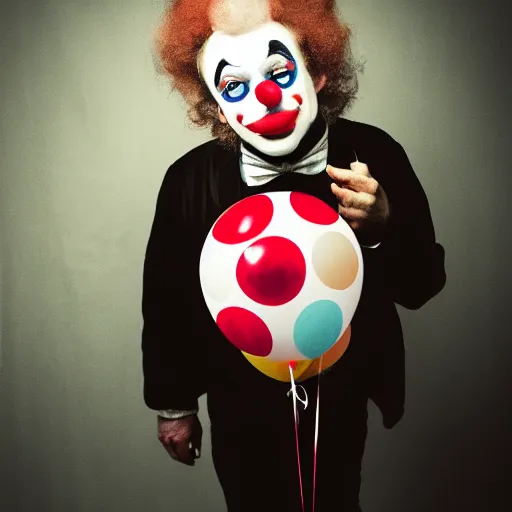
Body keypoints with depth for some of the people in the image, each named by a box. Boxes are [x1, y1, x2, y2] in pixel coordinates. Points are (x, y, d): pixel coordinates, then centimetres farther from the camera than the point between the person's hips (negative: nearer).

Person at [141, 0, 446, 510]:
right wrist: (173, 404, 3)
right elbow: (166, 301, -7)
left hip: (341, 395, 2)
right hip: (240, 406, -1)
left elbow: (422, 284, -8)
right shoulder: (190, 180, -21)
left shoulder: (372, 154, -18)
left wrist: (382, 228, -28)